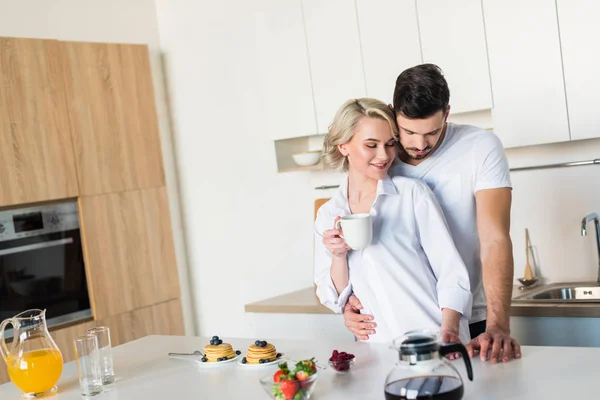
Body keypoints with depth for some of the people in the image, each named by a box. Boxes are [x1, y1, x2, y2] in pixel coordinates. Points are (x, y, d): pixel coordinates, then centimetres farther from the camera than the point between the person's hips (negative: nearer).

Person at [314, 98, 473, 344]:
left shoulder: (413, 194, -1)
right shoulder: (327, 215, 9)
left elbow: (451, 273, -4)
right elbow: (336, 300, 11)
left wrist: (449, 330, -18)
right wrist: (339, 256, -6)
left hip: (434, 341, -2)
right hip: (380, 347, 2)